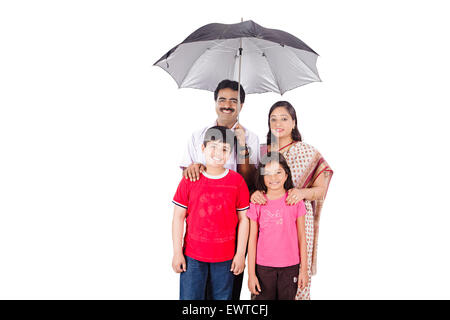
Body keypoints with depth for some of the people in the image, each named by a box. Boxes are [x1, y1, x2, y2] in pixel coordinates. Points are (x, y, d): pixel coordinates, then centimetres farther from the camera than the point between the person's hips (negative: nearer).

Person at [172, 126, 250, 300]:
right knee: (189, 297, 5)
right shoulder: (189, 179, -3)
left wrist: (241, 253, 0)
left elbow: (243, 220, 1)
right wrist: (177, 252, -2)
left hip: (225, 258, 0)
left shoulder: (237, 181, -3)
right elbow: (178, 217, 0)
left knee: (222, 297, 10)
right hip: (192, 256, 0)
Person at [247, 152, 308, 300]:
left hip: (290, 266, 0)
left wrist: (304, 269, 4)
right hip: (263, 267, 0)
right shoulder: (257, 204, -3)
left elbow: (301, 237, 3)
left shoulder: (295, 201, -2)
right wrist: (251, 273, -1)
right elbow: (252, 240, 0)